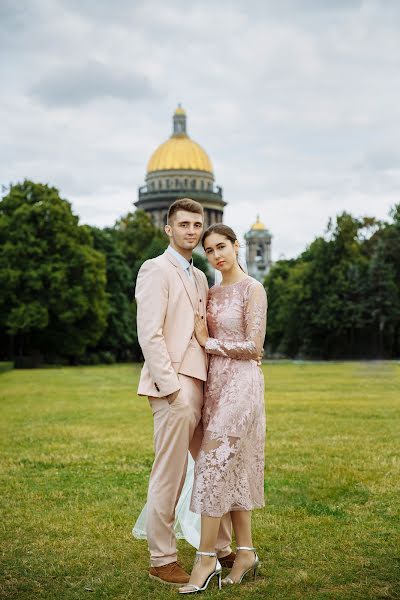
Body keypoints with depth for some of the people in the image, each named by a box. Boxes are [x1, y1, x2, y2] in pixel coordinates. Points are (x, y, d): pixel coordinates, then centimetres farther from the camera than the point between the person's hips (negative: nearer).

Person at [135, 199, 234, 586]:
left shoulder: (200, 277, 19)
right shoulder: (156, 270, -6)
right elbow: (149, 335, -14)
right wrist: (171, 388, -18)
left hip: (202, 384, 8)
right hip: (174, 387, -8)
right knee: (169, 478, 0)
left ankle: (221, 548, 28)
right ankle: (161, 561, 13)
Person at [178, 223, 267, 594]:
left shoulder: (253, 289, -8)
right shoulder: (212, 293, 13)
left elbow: (253, 347, -13)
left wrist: (208, 343, -8)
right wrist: (204, 341, -1)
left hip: (240, 383, -8)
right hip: (215, 382, 8)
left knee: (213, 464, -10)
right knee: (232, 467, 8)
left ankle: (206, 558, -2)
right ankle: (245, 553, 16)